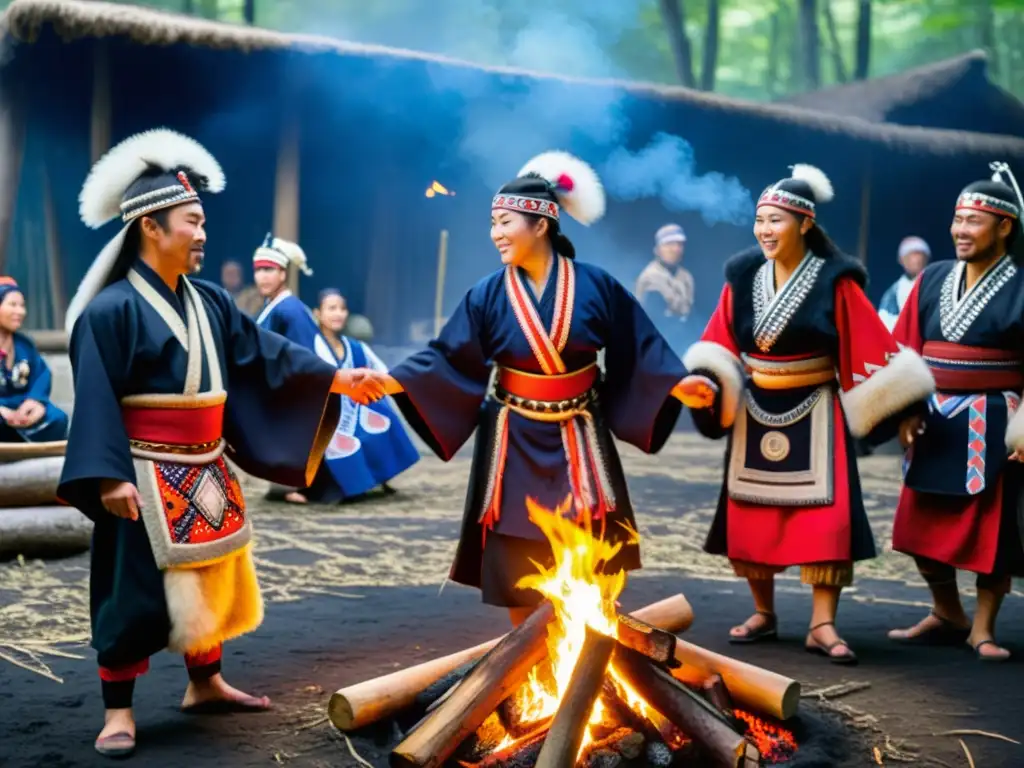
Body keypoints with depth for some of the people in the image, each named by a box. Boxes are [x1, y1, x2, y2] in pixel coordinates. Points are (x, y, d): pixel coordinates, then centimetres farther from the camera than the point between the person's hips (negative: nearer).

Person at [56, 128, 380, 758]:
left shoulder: (208, 302, 7)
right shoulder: (112, 309, -15)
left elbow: (263, 353, 8)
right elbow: (96, 399, -18)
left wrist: (334, 377, 1)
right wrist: (109, 476, -25)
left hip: (206, 473, 8)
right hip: (148, 479, -8)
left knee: (212, 579, 17)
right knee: (136, 591, -1)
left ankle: (206, 685, 33)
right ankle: (119, 711, 11)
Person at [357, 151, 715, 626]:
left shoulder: (595, 286, -6)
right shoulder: (488, 295, -5)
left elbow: (637, 349, -1)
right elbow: (447, 358, -8)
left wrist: (678, 384, -13)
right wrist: (392, 380, -20)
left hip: (579, 440, 0)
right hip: (516, 441, 1)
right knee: (517, 560, 4)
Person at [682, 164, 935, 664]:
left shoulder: (834, 280, -10)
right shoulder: (743, 276, 0)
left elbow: (871, 347, -11)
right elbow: (718, 345, 2)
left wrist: (901, 412, -13)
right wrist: (708, 383, -16)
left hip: (814, 413, -3)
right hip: (754, 414, 4)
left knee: (825, 513, -9)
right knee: (753, 512, 7)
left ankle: (822, 626, -2)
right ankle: (763, 613, 22)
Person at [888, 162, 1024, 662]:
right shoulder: (931, 280, 5)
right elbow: (905, 353, 5)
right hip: (935, 421, 5)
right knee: (922, 523, 10)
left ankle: (982, 628, 19)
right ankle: (947, 615, 30)